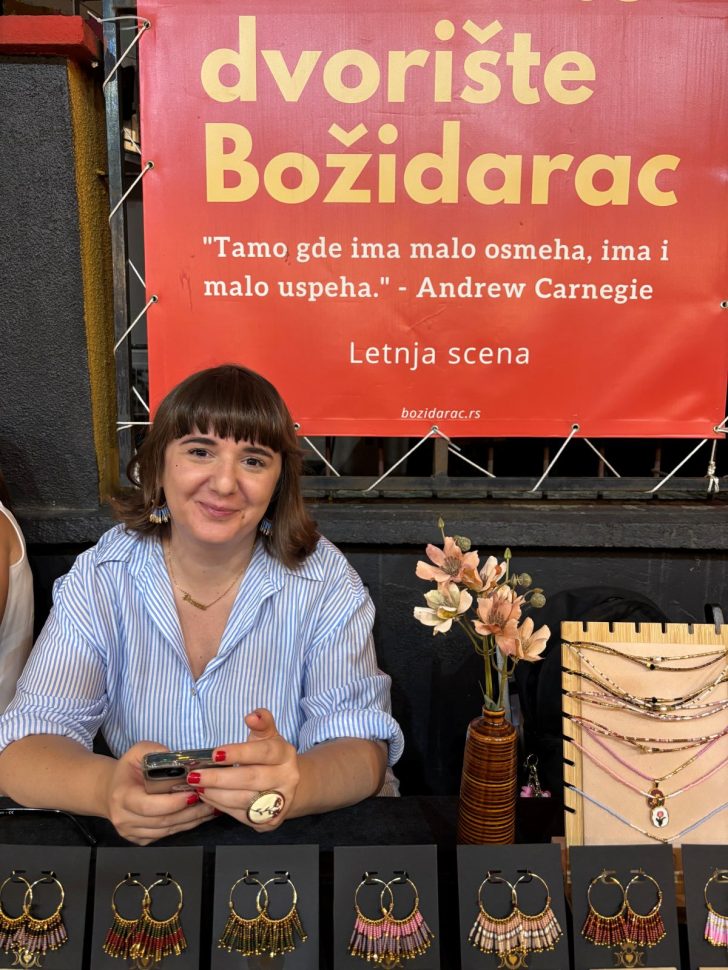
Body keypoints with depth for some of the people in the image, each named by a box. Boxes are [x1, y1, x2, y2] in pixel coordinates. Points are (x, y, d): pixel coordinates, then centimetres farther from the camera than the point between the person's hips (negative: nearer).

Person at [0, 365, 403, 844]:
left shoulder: (324, 580, -8)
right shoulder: (100, 578, -5)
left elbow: (362, 745, -14)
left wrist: (294, 786, -36)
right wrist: (105, 787, -33)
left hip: (301, 845, 0)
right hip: (137, 844, 0)